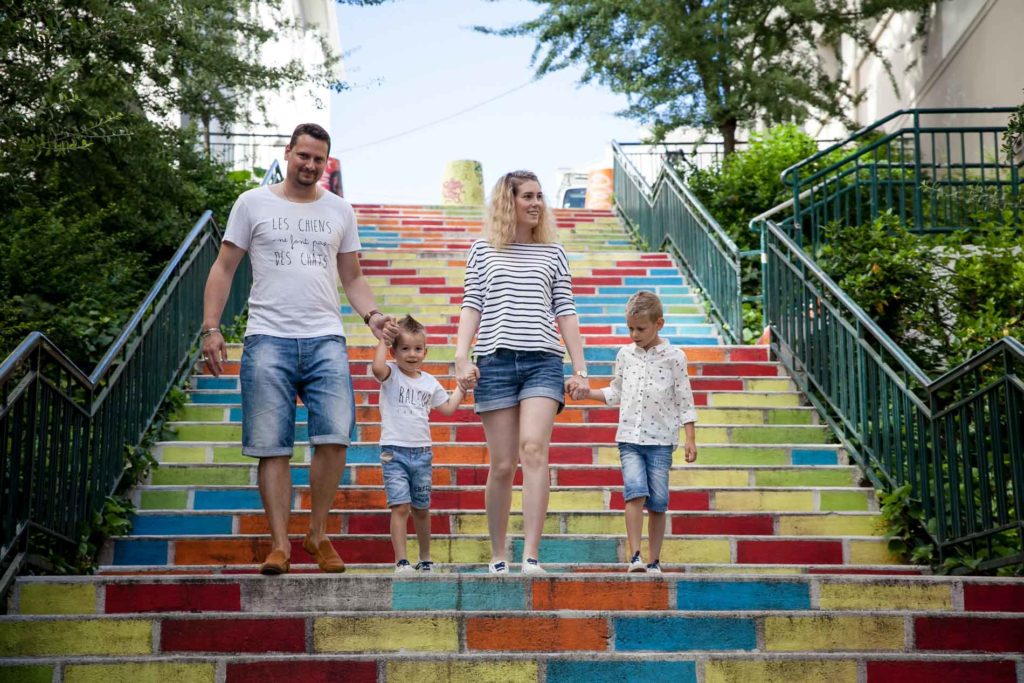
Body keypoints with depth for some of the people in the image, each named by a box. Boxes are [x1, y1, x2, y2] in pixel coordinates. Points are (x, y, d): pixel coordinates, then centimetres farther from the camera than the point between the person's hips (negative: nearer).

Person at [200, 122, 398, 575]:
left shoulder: (339, 210, 16)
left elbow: (352, 277, 19)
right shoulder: (253, 204, 9)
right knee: (272, 447, -2)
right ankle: (279, 543, 6)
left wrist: (371, 315, 0)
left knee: (334, 437, -10)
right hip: (268, 339, -1)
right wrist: (211, 328, -1)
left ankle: (318, 534, 7)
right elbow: (224, 269, 9)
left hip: (325, 340, 2)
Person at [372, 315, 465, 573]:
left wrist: (463, 385, 17)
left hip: (422, 452, 5)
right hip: (394, 451, -5)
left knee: (421, 509, 13)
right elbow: (377, 367, -27)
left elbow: (448, 407, 21)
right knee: (400, 506, -13)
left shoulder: (429, 382, 12)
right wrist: (383, 338, -17)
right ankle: (401, 562, -11)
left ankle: (425, 559, 26)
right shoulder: (391, 375, -3)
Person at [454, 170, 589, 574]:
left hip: (543, 360, 0)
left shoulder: (553, 253, 15)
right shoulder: (483, 251, 13)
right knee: (502, 465, 0)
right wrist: (462, 358, -5)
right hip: (496, 360, 0)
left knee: (534, 450, -19)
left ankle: (531, 557, -22)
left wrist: (580, 369, 7)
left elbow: (565, 313, 13)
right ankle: (498, 556, 13)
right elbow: (471, 307, 8)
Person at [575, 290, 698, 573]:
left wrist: (690, 439, -1)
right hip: (629, 436, 2)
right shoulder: (625, 354, 10)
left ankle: (654, 561, 10)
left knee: (657, 502, 1)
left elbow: (684, 401, 2)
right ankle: (634, 555, -14)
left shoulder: (673, 357, 1)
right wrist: (588, 393, 8)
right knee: (635, 491, -16)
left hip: (660, 439, -1)